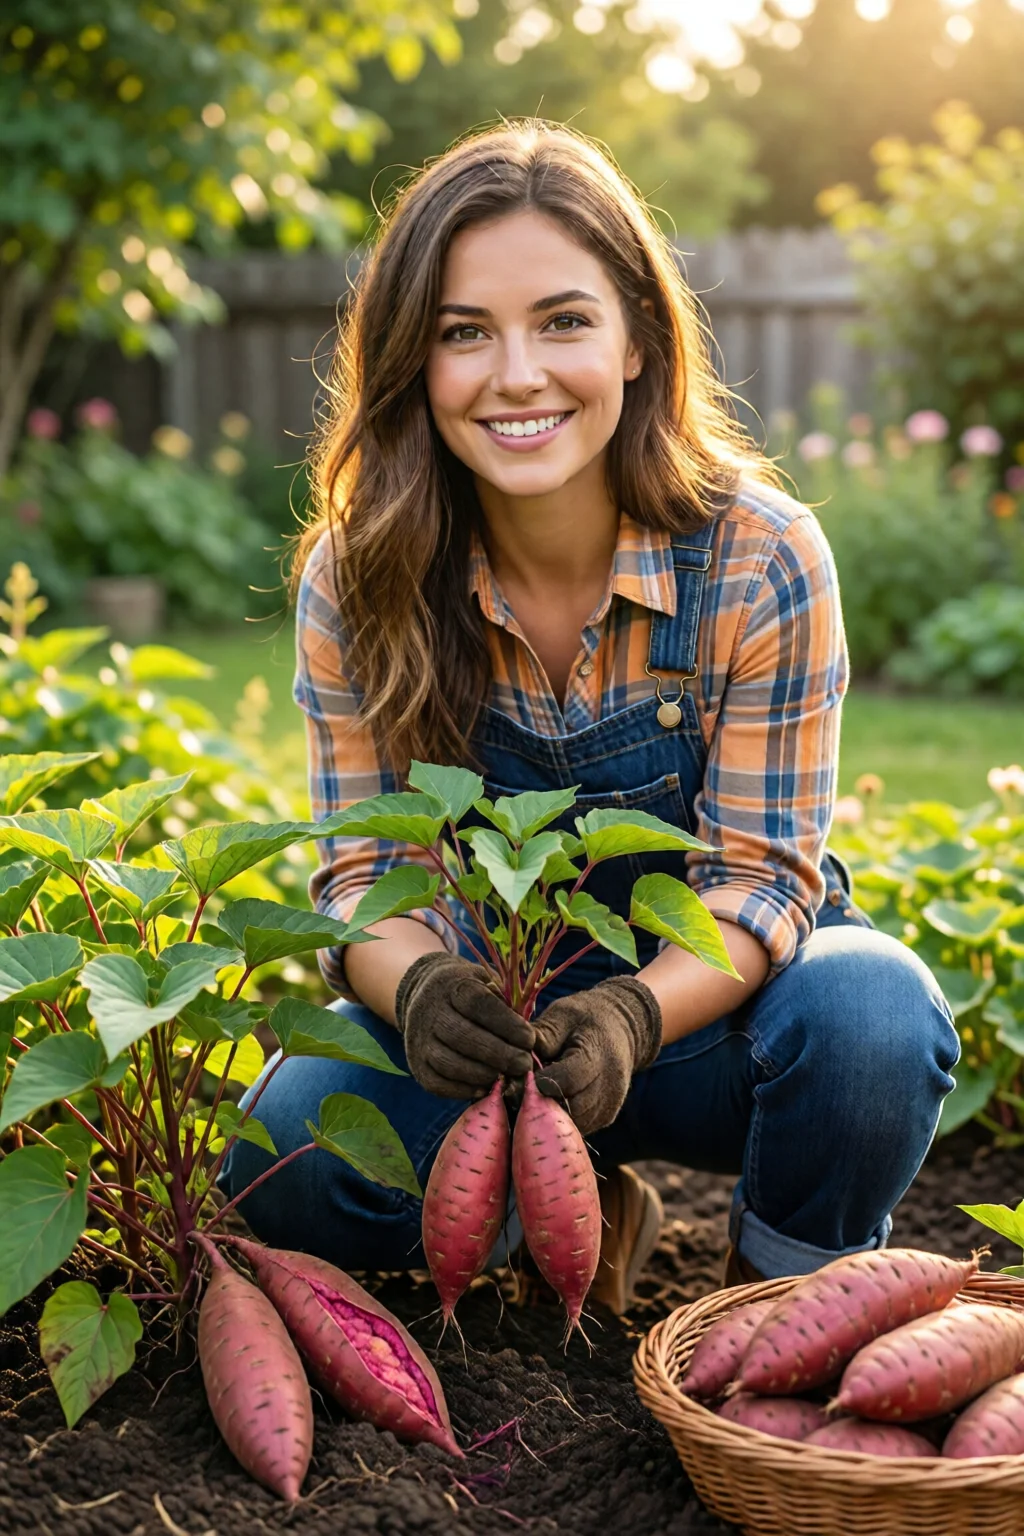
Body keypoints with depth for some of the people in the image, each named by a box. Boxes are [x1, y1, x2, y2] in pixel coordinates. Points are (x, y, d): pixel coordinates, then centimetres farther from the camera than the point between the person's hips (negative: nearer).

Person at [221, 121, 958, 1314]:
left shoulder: (761, 557, -18)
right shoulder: (357, 581, -12)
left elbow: (758, 874, -17)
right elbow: (368, 869, -10)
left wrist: (630, 1018, -38)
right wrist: (419, 987, -35)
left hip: (715, 997, -1)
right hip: (499, 1012, 2)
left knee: (870, 1011, -35)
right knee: (289, 1158, -25)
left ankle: (785, 1294, -3)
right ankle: (584, 1205, 5)